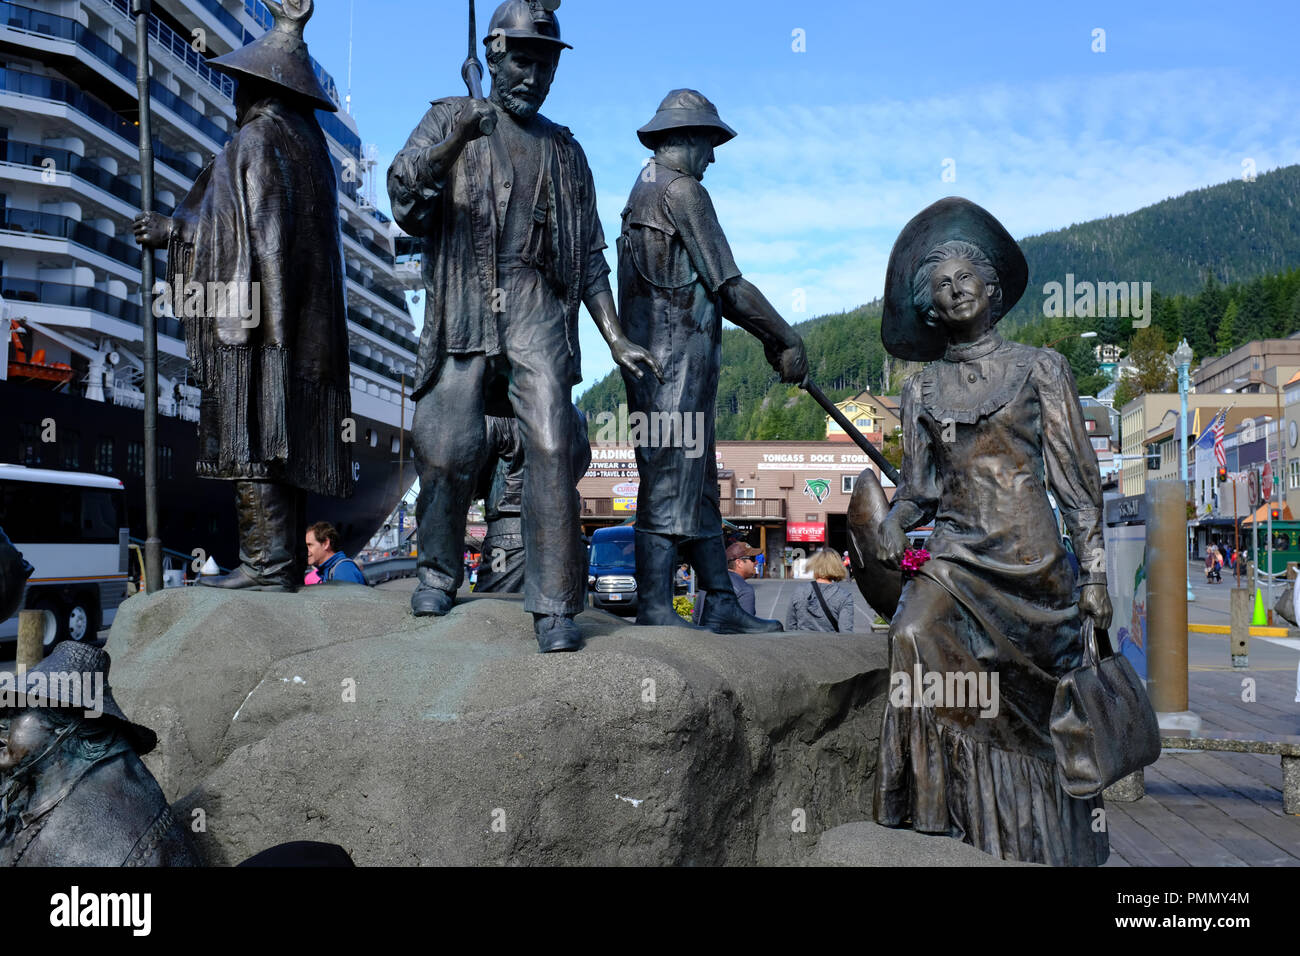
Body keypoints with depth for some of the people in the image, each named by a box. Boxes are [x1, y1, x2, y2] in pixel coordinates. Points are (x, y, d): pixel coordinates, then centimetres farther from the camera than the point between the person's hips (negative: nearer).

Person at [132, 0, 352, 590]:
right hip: (303, 318, 9)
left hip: (255, 318, -9)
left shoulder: (254, 140, -6)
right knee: (283, 441, 7)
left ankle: (266, 562, -14)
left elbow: (257, 235, -16)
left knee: (247, 437, -10)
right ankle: (287, 559, 7)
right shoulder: (307, 141, 20)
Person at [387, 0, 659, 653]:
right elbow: (404, 194, -3)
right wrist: (455, 143, -21)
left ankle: (554, 605, -13)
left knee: (550, 443, -13)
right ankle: (438, 570, 19)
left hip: (537, 303, 1)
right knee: (448, 445, -5)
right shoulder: (448, 120, 14)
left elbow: (589, 255, 19)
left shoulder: (564, 152, 20)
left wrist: (616, 338, 10)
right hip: (462, 300, -1)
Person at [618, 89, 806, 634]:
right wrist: (787, 339, -4)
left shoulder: (642, 193, 22)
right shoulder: (683, 191, -9)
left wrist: (768, 336, 21)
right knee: (670, 483, -8)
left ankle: (721, 605, 15)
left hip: (649, 359, 10)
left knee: (699, 483, 11)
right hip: (677, 360, -10)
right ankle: (655, 611, -5)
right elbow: (729, 285, -13)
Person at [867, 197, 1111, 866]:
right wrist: (894, 521, -14)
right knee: (917, 636, -26)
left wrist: (1094, 572, -3)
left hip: (1030, 558, -1)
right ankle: (944, 828, -18)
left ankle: (1044, 848, 19)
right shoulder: (922, 388, 11)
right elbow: (918, 485, 8)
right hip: (955, 554, 1)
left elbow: (1076, 478, 3)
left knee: (1029, 716, 0)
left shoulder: (1039, 368, 5)